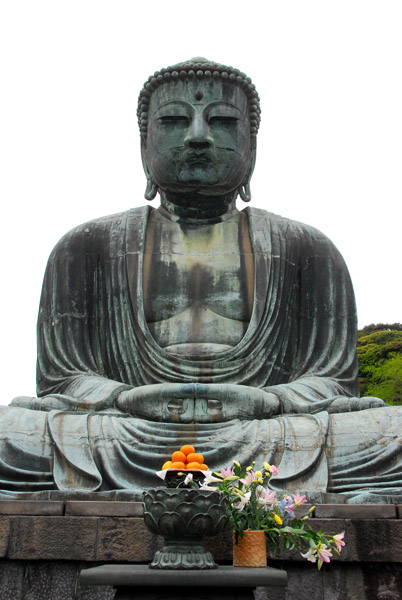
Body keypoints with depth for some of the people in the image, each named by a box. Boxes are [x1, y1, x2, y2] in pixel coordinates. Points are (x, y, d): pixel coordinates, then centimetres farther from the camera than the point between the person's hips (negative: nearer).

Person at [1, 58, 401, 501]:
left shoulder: (308, 250, 15)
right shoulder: (87, 248, 14)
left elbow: (332, 381, 8)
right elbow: (61, 379, 7)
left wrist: (264, 401, -15)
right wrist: (129, 398, -16)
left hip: (266, 448, 1)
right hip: (128, 440, 0)